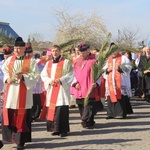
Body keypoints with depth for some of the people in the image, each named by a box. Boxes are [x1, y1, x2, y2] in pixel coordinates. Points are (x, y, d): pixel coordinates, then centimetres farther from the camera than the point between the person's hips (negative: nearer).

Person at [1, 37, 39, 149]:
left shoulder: (31, 61, -4)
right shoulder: (9, 60, 9)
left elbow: (36, 76, -6)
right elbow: (5, 71, 20)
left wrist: (23, 77, -19)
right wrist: (7, 79, -2)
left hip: (24, 92, -4)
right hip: (11, 91, 4)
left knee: (22, 117, 0)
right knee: (8, 114, 2)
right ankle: (11, 135, 21)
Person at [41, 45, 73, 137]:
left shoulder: (66, 62, 1)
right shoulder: (48, 63, 15)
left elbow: (70, 75, -4)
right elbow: (43, 75, 12)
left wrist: (61, 80, -18)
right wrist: (49, 81, -8)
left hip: (62, 89, -5)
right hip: (51, 89, 5)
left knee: (62, 110, -10)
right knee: (52, 109, 3)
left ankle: (63, 130, -3)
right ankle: (56, 129, 13)